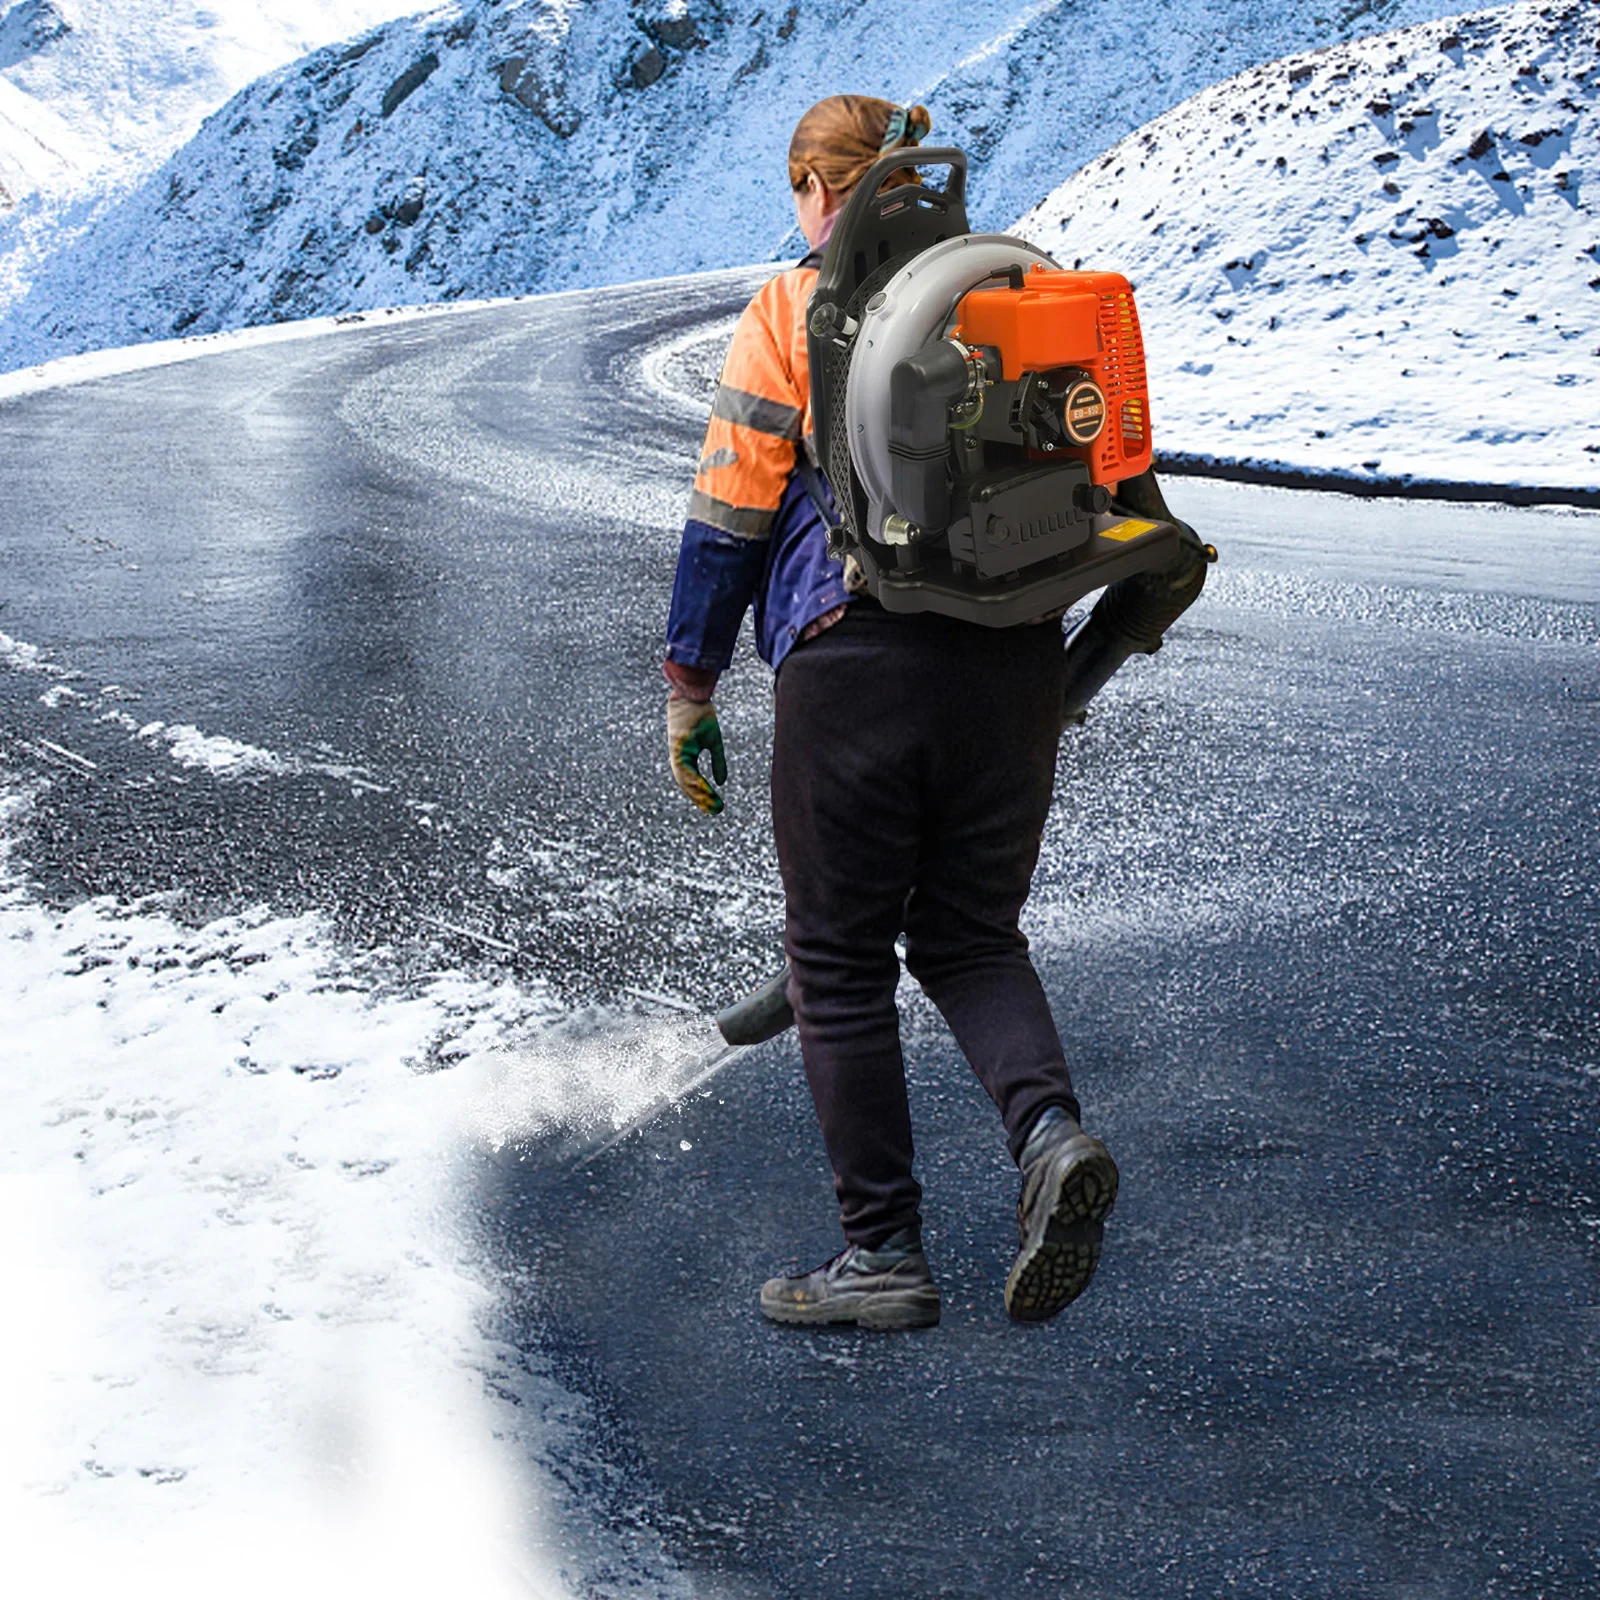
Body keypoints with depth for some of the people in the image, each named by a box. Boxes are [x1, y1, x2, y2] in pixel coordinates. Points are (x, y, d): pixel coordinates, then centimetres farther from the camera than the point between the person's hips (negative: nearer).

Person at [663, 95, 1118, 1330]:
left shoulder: (791, 311, 1)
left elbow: (729, 515, -2)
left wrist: (689, 691, 5)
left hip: (855, 661, -4)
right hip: (1011, 661, 5)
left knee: (842, 964, 7)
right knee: (973, 936, 17)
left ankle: (885, 1253, 11)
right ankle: (1050, 1130, -10)